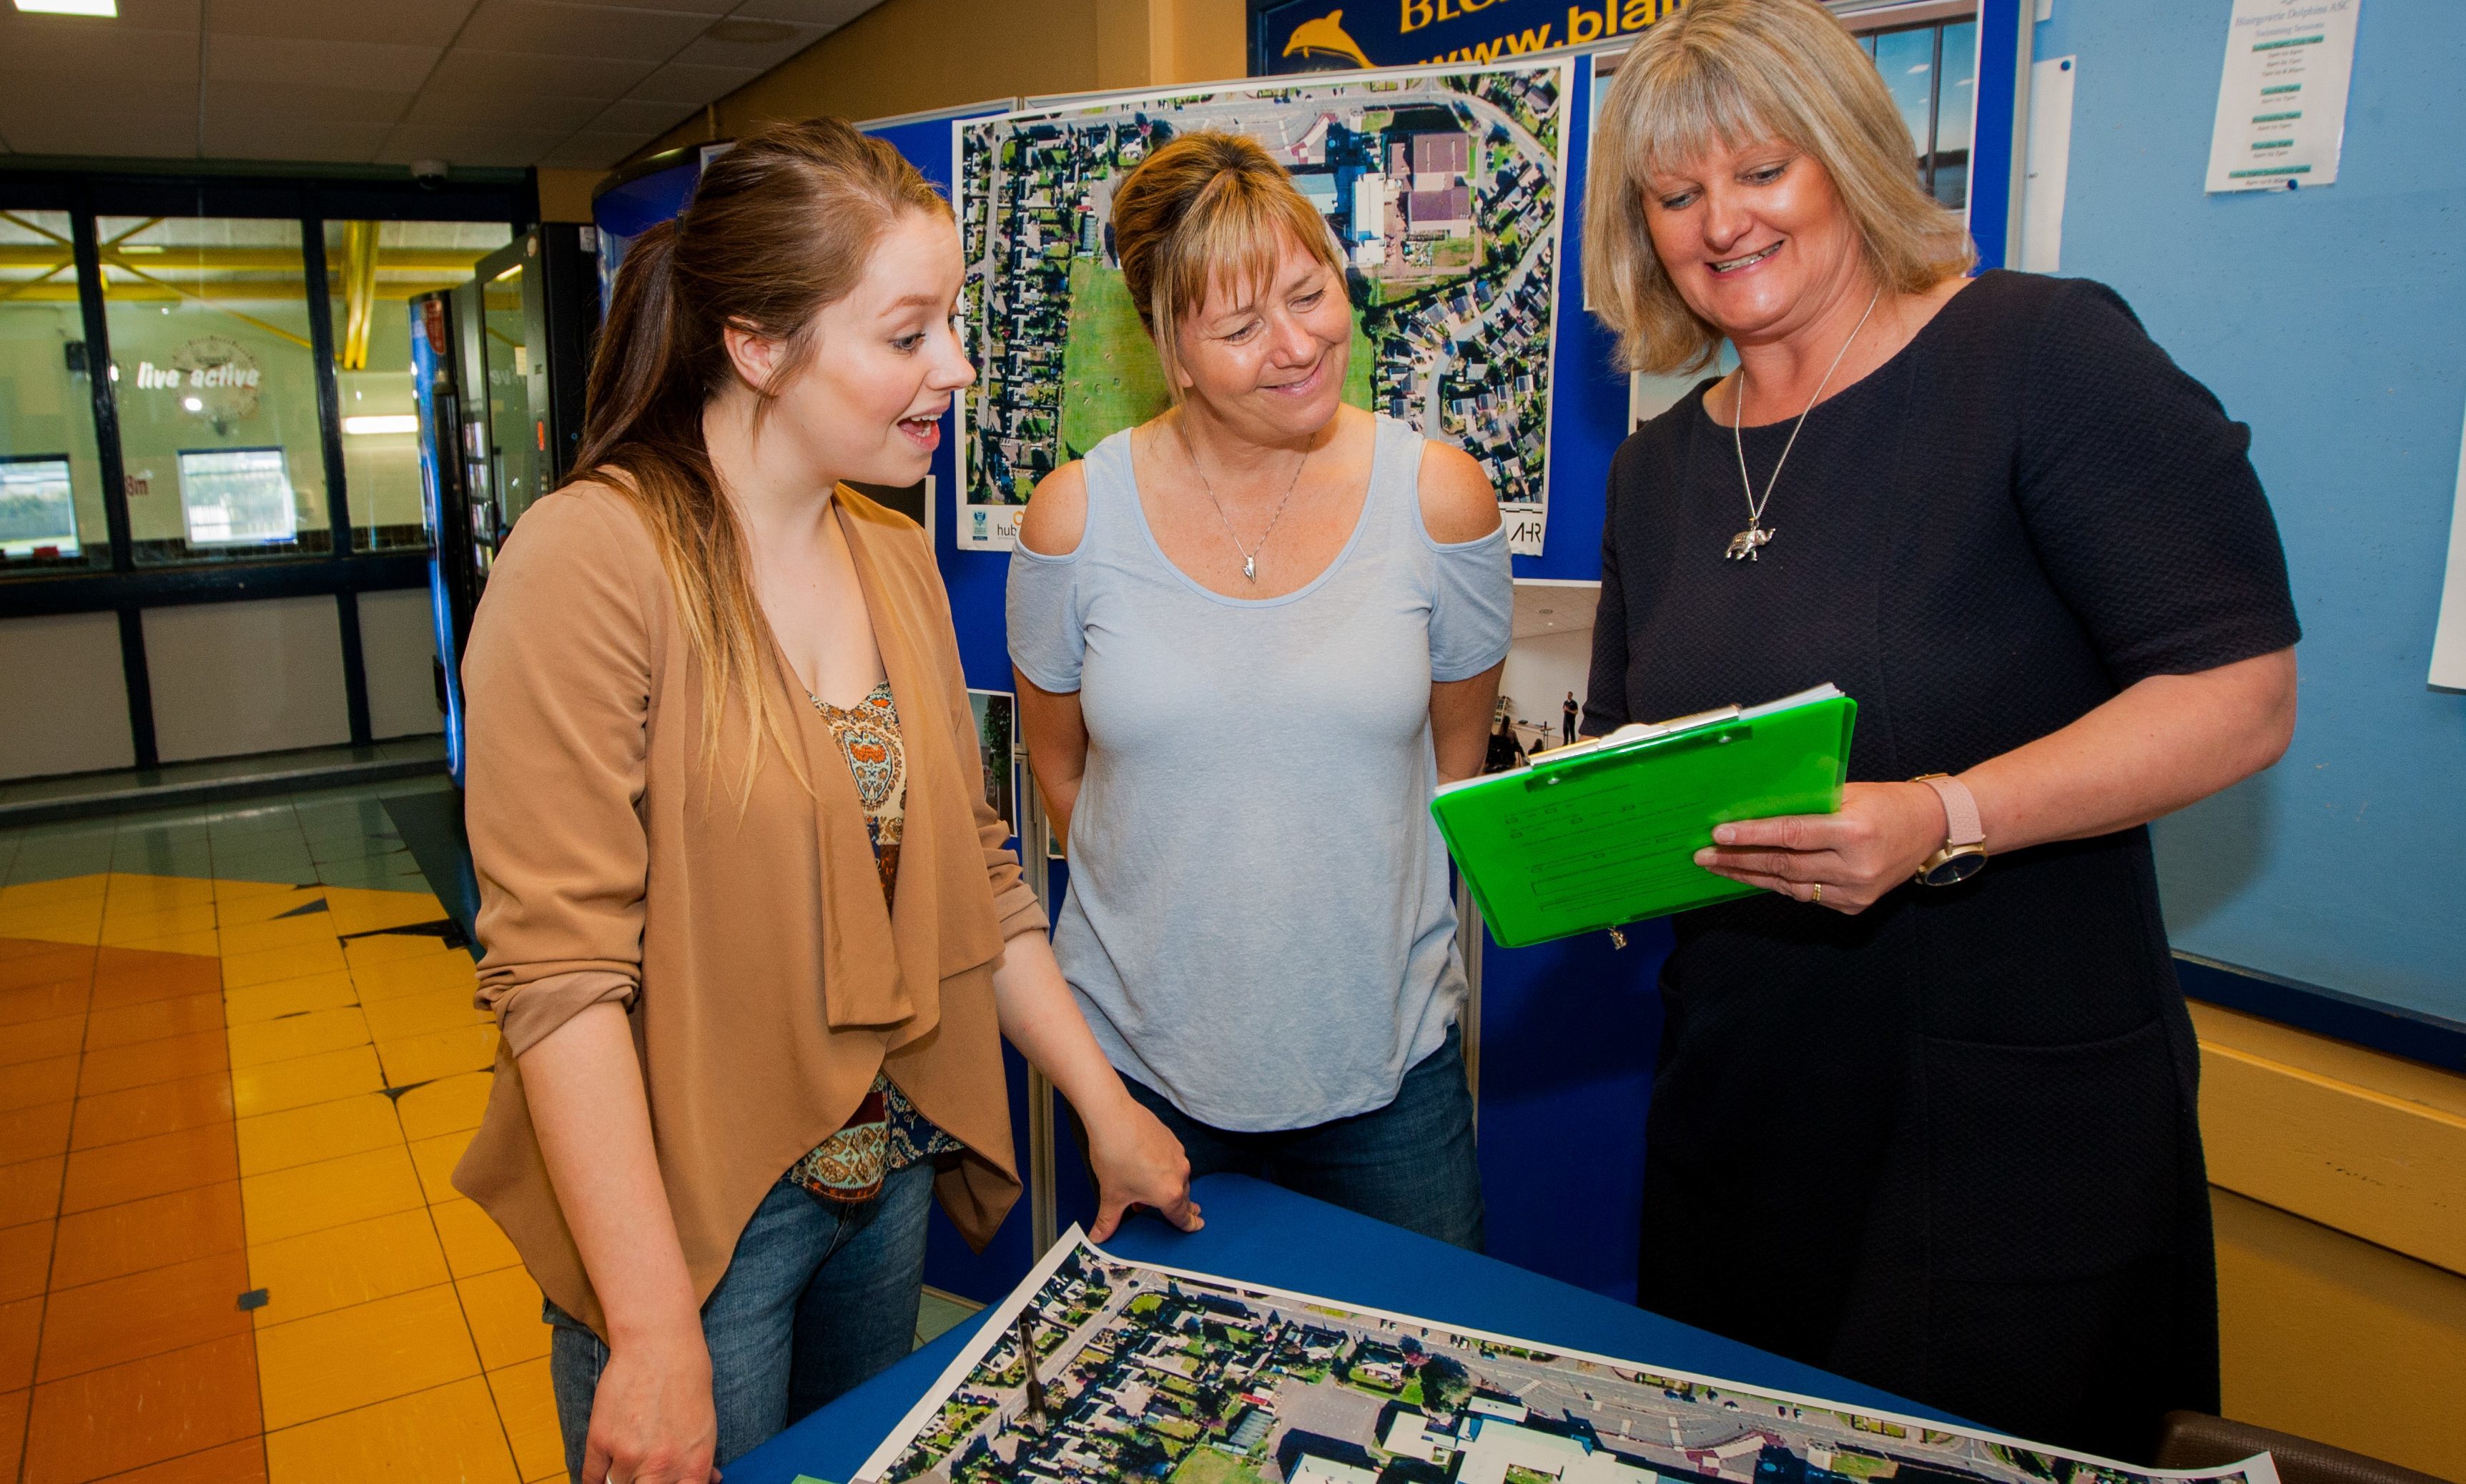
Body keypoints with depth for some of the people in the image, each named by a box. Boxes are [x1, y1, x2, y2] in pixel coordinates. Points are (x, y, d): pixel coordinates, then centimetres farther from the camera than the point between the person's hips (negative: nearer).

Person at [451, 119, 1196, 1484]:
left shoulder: (897, 561, 4)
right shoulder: (590, 563, -19)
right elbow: (561, 972, -22)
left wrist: (1107, 1105, 6)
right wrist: (654, 1331, -22)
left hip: (890, 1177, 7)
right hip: (691, 1213, -6)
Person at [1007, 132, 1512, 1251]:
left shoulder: (1440, 498, -8)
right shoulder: (1075, 516, -9)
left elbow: (1454, 752, 5)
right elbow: (1059, 762, 6)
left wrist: (1350, 913, 8)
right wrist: (1180, 904, 8)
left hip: (1384, 1061, 0)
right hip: (1139, 1052, 1)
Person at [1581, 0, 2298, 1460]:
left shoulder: (2042, 352, -11)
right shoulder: (1659, 468, 9)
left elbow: (2241, 693, -15)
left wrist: (1942, 820, -28)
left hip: (2020, 1125, -6)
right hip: (1741, 1112, 6)